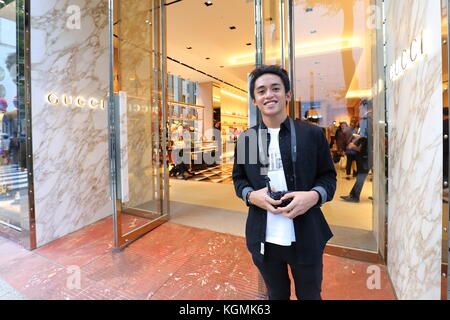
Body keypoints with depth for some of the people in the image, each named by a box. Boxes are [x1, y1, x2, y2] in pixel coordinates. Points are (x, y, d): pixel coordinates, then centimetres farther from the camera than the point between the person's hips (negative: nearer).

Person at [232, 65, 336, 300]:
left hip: (306, 238, -1)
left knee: (310, 295, 24)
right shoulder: (245, 138, 1)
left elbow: (328, 176, 2)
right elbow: (238, 178, 8)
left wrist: (314, 195, -20)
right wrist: (251, 195, -14)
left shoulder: (312, 134, -4)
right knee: (276, 295, 25)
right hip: (264, 239, 2)